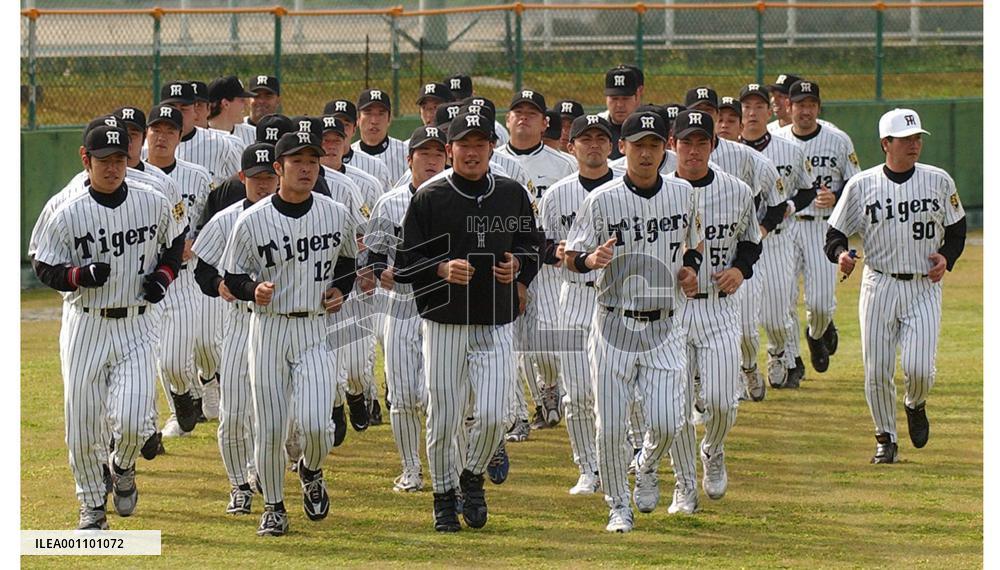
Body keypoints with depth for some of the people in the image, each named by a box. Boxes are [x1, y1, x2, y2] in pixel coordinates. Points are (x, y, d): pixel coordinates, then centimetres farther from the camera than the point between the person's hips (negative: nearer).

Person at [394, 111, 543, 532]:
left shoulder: (513, 195, 6)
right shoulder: (429, 198, -1)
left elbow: (533, 246, 19)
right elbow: (404, 263, -1)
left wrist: (518, 267, -2)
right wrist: (441, 270, -19)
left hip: (497, 326, 1)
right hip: (444, 323, -1)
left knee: (492, 416, -8)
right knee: (443, 418, 2)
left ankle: (473, 477, 20)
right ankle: (444, 494, 21)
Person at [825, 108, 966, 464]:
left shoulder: (938, 181, 3)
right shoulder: (861, 185, -1)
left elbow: (957, 230, 14)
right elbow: (835, 234, 2)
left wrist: (947, 258, -6)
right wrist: (841, 254, -20)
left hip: (924, 288, 0)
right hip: (879, 287, 0)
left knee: (919, 368, -13)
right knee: (877, 371, -1)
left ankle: (915, 406, 22)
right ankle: (885, 439, 19)